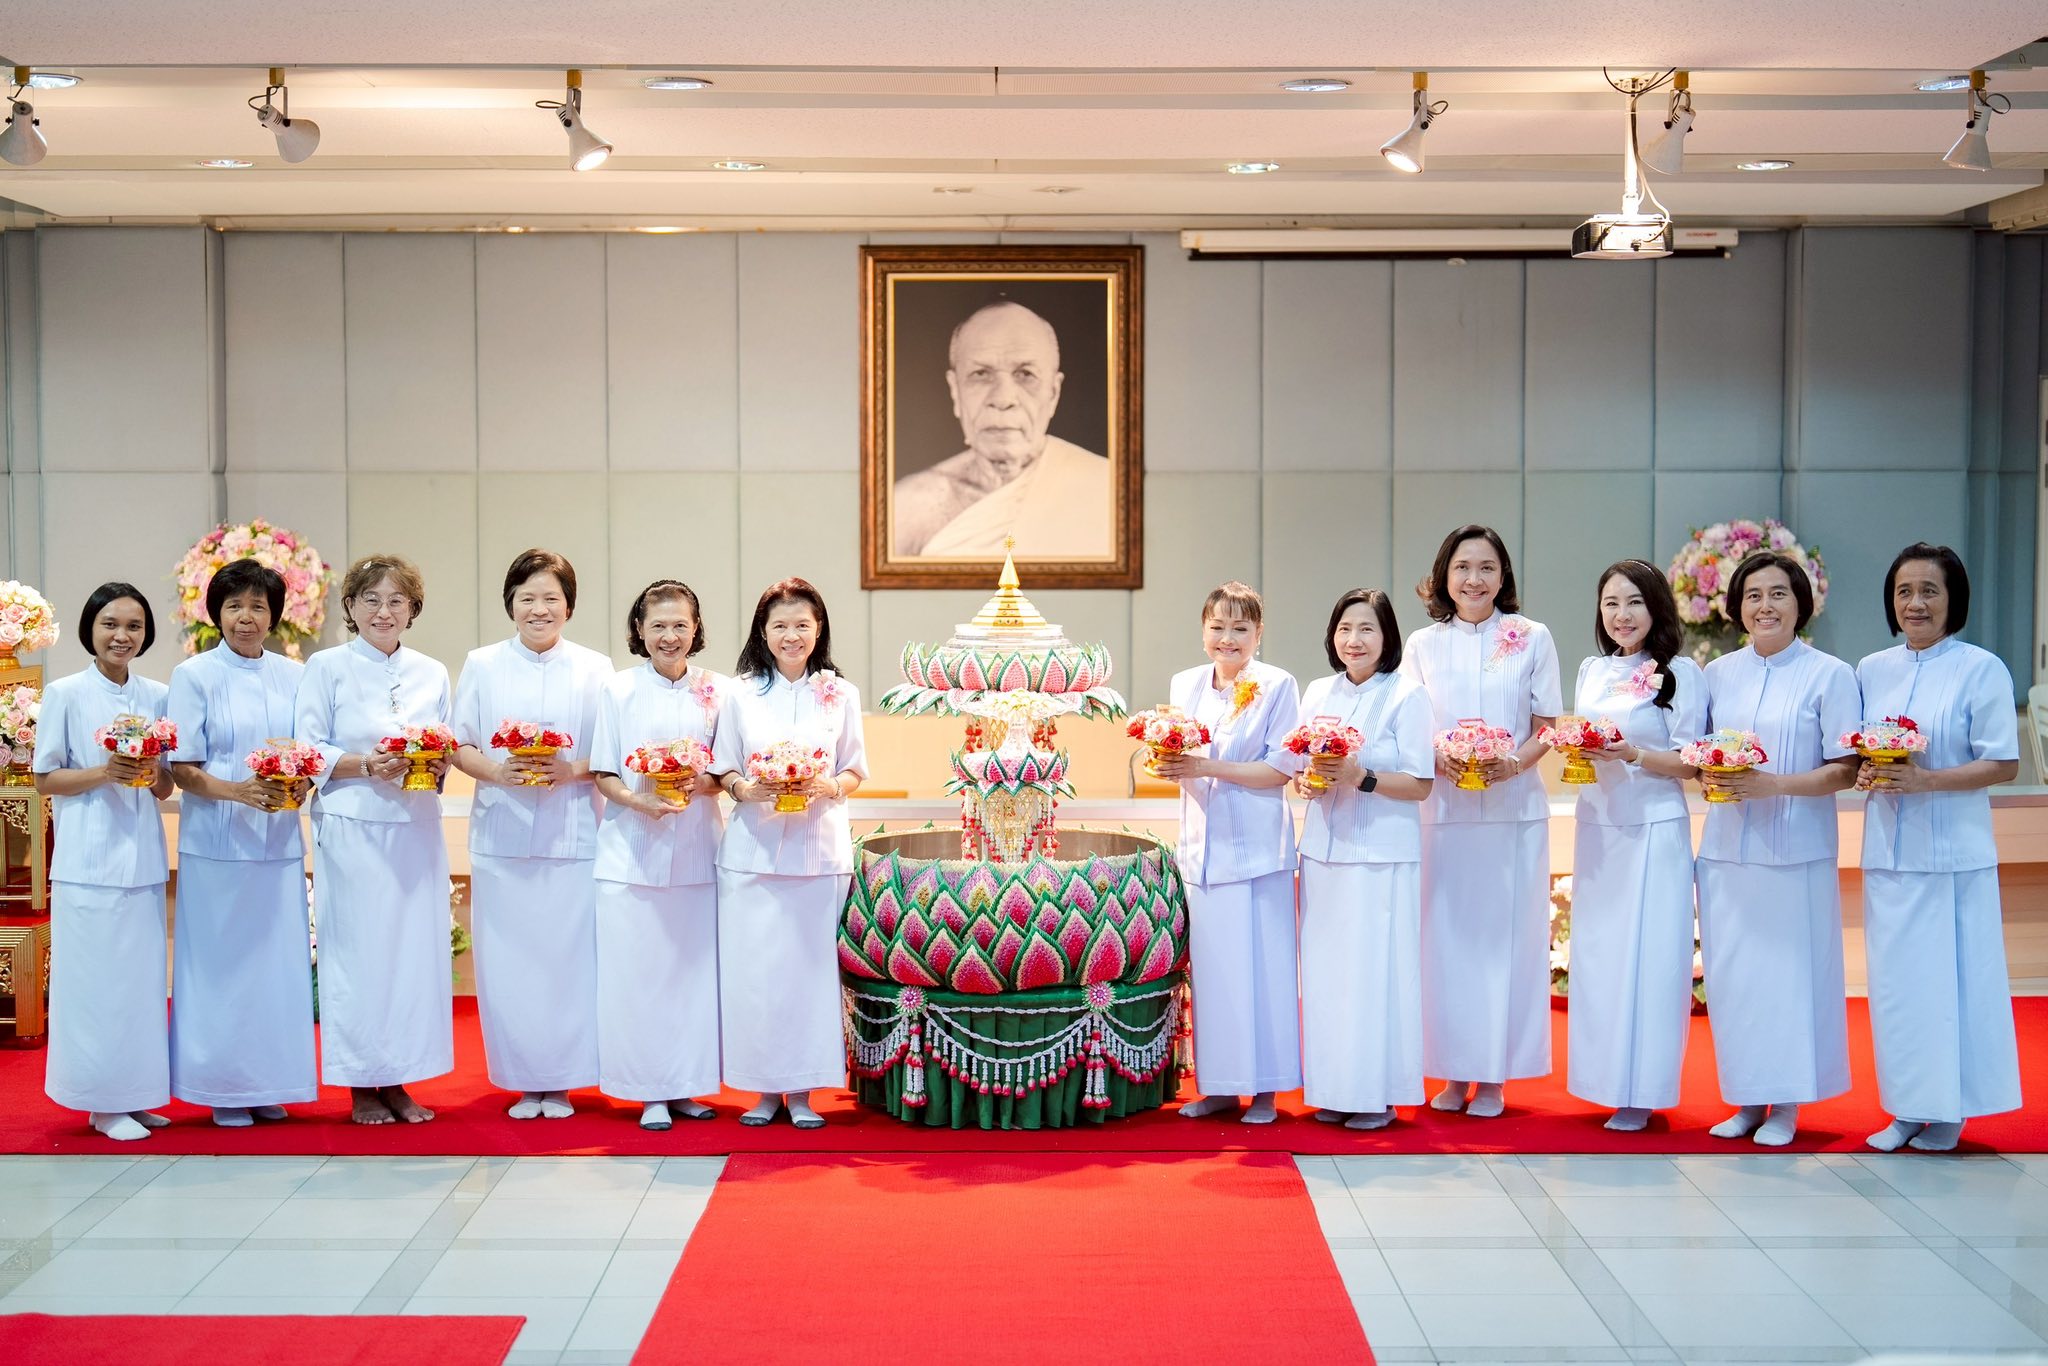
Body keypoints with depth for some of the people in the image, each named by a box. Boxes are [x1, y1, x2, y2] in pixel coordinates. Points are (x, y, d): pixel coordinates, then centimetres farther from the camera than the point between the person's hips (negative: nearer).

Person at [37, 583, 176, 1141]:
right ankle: (103, 1101, 5)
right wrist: (103, 773, -18)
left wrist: (155, 774, -10)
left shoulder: (157, 696, 9)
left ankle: (134, 1094, 16)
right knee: (96, 977, -3)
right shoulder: (65, 694, -2)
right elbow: (45, 780, -2)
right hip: (89, 858, -4)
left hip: (143, 856, 4)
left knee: (142, 975, 7)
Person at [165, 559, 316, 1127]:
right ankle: (223, 1088, 7)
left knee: (278, 957, 4)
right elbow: (181, 769, -4)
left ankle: (269, 1086, 14)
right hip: (216, 840, -3)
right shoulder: (194, 675, 0)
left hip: (279, 839, 3)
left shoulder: (293, 675, 10)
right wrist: (238, 791, -20)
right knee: (221, 960, -1)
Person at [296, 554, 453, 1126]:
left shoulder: (432, 674, 14)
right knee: (357, 949, -4)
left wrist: (440, 765, -5)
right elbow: (309, 751, -3)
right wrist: (367, 766, -17)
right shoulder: (327, 668, 1)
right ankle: (361, 1085, 5)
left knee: (416, 946, 2)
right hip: (352, 828, -4)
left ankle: (398, 1079, 11)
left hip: (416, 827, 4)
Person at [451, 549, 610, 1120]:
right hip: (502, 833, 1)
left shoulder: (594, 669, 6)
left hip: (572, 833, -1)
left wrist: (571, 771, -14)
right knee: (507, 961, 1)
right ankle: (522, 1083, 11)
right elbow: (460, 746, 7)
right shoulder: (482, 666, 8)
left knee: (569, 958, -2)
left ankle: (561, 1082, 9)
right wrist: (497, 771, -12)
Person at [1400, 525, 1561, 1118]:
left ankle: (1494, 1075, 9)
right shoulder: (1423, 644, 7)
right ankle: (1453, 1072, 11)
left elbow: (1546, 730, 4)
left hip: (1514, 809, -1)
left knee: (1505, 935, 1)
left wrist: (1514, 764, -15)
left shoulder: (1532, 639, 4)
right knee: (1446, 934, 2)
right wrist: (1439, 761, -13)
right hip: (1443, 808, 1)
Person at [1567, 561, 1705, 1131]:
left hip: (1653, 831, -6)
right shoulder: (1591, 670, 12)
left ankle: (1639, 1090, 3)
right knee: (1594, 952, 8)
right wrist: (1576, 752, -3)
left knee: (1647, 956, -4)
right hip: (1596, 827, 6)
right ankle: (1603, 1079, 17)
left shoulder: (1681, 673, -5)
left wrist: (1634, 754, -21)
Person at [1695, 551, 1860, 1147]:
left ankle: (1786, 1105, 9)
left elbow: (1844, 770, -6)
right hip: (1727, 846, 4)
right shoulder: (1719, 674, 11)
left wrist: (1774, 785, -18)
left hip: (1796, 848, -4)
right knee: (1730, 973, 5)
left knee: (1791, 970, -2)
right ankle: (1746, 1101, 16)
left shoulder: (1830, 675, -2)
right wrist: (1707, 777, -5)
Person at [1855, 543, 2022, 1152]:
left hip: (1952, 851, -4)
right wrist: (1864, 773, -6)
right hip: (1887, 850, 5)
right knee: (1893, 979, 7)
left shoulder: (1982, 669, -5)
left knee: (1949, 978, -2)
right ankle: (1906, 1108, 16)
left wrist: (1925, 780, -19)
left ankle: (1947, 1110, 10)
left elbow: (2003, 764, -8)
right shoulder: (1872, 670, 10)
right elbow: (1852, 754, 16)